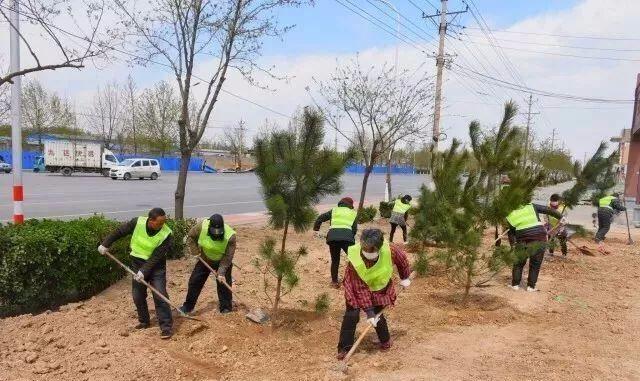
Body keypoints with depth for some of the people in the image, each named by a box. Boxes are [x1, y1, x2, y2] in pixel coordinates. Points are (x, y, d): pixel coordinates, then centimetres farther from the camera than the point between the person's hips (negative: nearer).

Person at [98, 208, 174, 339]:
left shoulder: (166, 235, -26)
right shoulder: (138, 222, -19)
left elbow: (156, 257, -25)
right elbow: (119, 232, -2)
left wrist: (144, 271, -29)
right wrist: (105, 244, 3)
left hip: (156, 267, -4)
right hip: (137, 264, 4)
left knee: (160, 295, -11)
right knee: (138, 296, 12)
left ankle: (166, 326, -6)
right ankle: (144, 321, 30)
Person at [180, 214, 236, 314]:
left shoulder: (230, 236, -34)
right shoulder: (201, 226, -29)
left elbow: (227, 257, -26)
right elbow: (190, 236, -7)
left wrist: (221, 273, -30)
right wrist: (195, 250, -15)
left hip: (222, 262, -2)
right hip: (204, 260, 3)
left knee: (224, 283, -2)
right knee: (195, 281, 6)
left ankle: (226, 309, 14)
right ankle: (188, 307, 21)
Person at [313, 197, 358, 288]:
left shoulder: (334, 210, 23)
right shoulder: (353, 213, 21)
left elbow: (320, 218, 15)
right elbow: (355, 229, 11)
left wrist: (316, 229, 24)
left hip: (333, 238, 2)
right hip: (347, 238, -2)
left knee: (335, 261, 18)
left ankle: (334, 282, 23)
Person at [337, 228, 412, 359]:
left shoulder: (390, 251, -33)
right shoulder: (355, 260, -37)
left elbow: (402, 258, -6)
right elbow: (361, 289, -31)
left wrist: (405, 277, 4)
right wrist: (369, 311, -31)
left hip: (379, 287, 2)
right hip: (357, 286, -2)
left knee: (377, 314, 0)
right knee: (352, 315, -10)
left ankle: (385, 340, 31)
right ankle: (344, 347, 7)